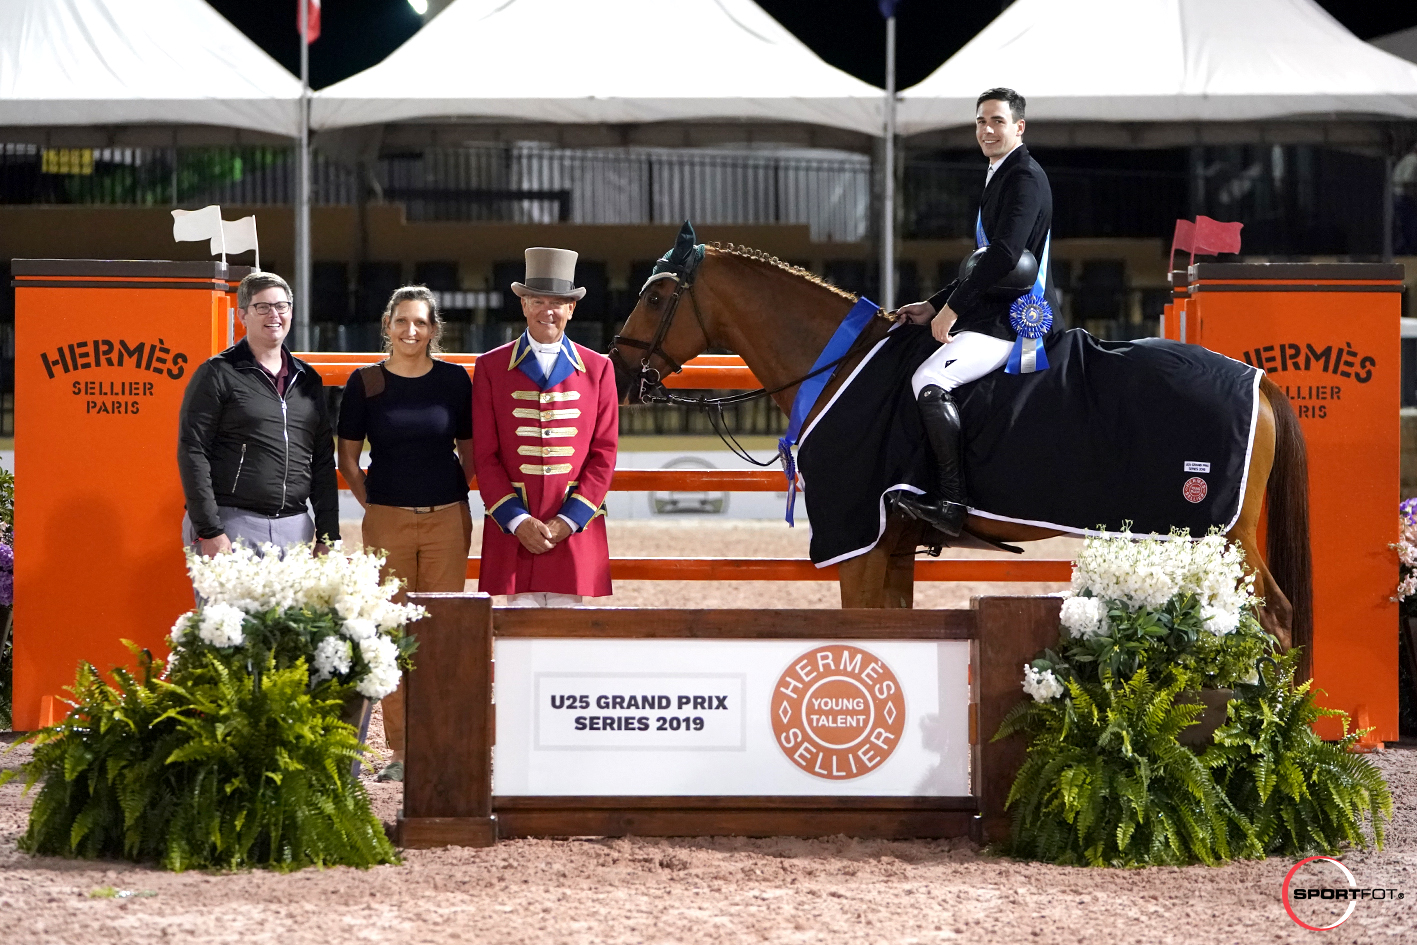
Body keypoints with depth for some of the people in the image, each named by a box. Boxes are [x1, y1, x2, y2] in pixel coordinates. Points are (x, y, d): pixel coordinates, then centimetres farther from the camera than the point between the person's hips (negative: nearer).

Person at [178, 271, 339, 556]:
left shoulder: (308, 380, 16)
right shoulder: (217, 374, 0)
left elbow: (323, 460, 17)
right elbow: (192, 453, -6)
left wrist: (328, 537, 10)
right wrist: (209, 532, -14)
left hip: (295, 529, 5)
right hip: (231, 527, -5)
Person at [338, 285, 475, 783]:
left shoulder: (454, 380, 4)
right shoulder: (365, 383, 2)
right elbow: (348, 458, 9)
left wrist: (461, 505, 7)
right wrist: (373, 505, 4)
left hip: (446, 519, 0)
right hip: (387, 520, 0)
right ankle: (400, 750, 7)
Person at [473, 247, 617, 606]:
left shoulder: (597, 368, 8)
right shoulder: (491, 367, 6)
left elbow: (604, 453, 4)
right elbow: (485, 455, 2)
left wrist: (568, 520, -6)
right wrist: (517, 520, -9)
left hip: (575, 528, 1)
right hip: (512, 529, -1)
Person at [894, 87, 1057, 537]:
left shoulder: (1025, 178, -11)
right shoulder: (999, 179, 22)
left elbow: (1004, 255, -23)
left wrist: (953, 308, -19)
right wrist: (935, 305, 15)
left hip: (1013, 320, -11)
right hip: (996, 314, 11)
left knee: (930, 380, -27)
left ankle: (951, 502, -29)